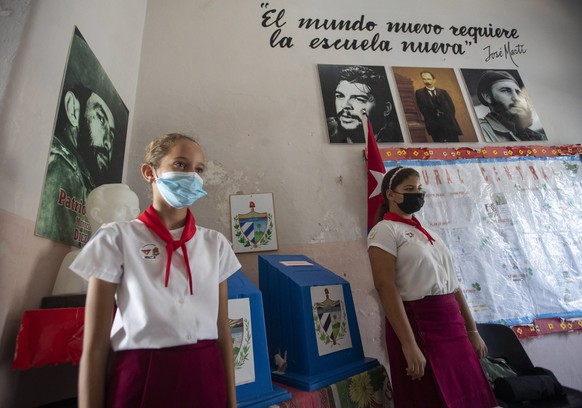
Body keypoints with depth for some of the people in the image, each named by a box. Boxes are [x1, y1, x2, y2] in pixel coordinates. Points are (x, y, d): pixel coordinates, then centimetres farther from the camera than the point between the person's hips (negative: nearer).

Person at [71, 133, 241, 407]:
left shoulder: (215, 244, 2)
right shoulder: (116, 239, -6)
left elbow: (223, 332, 4)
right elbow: (95, 346, -5)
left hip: (206, 379, 3)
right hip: (140, 380, -3)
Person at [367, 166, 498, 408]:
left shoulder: (426, 232, 15)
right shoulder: (384, 230, -10)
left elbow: (451, 282, 15)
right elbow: (386, 288, -19)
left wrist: (471, 330, 14)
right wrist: (409, 344, -22)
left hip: (452, 324, 8)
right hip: (418, 324, -7)